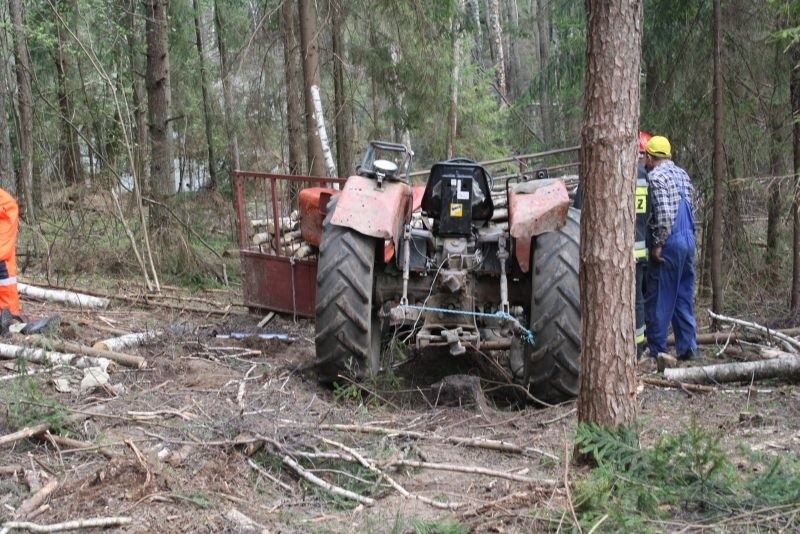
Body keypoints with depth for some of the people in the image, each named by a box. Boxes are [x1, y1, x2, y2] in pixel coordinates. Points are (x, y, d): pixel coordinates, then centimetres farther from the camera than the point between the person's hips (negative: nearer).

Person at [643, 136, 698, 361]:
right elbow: (691, 209, 16)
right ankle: (687, 347, 12)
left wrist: (658, 244, -16)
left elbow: (664, 214, -20)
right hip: (689, 240, 8)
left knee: (658, 299, -1)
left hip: (669, 243, -8)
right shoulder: (683, 175, 15)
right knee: (684, 296, 12)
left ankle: (656, 350, 3)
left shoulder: (656, 176, -12)